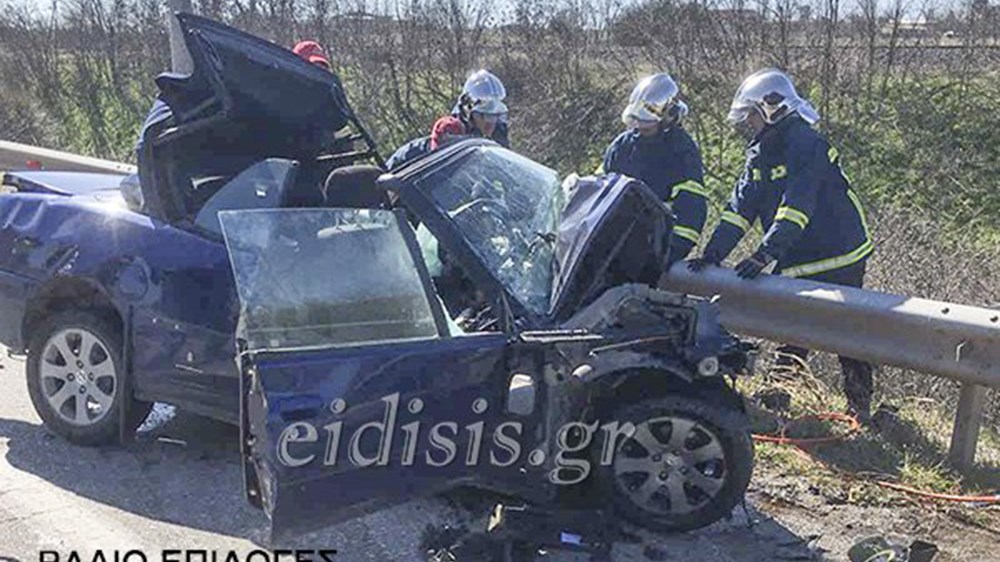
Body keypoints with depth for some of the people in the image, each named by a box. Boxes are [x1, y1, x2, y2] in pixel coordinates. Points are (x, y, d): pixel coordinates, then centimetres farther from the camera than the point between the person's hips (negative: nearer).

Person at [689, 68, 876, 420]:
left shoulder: (806, 146, -19)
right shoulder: (759, 155, 8)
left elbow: (796, 206, -31)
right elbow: (740, 207, 0)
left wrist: (766, 253, -41)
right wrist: (713, 254, -12)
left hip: (837, 260, -7)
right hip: (793, 265, 7)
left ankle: (861, 408, 18)